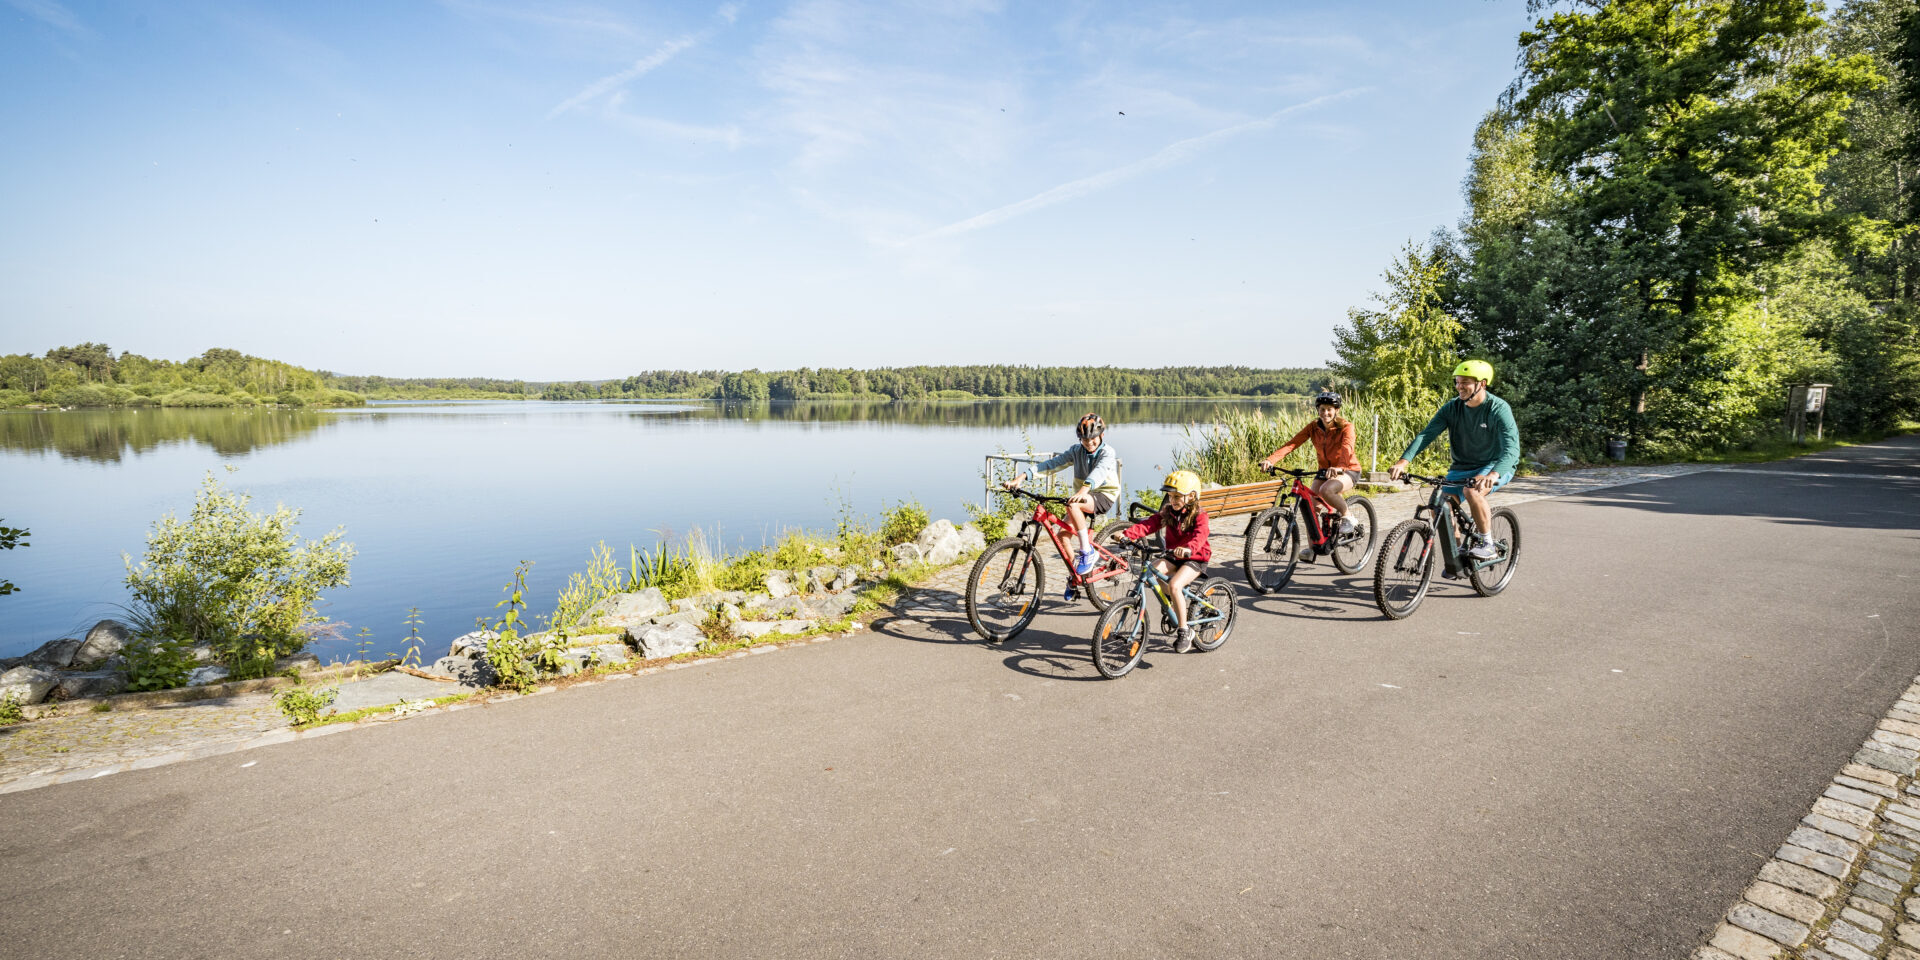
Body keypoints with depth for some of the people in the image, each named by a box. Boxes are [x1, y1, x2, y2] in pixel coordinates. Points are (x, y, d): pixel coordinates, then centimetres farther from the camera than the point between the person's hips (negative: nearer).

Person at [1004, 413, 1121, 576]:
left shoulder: (1107, 452, -15)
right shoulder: (1076, 450, 0)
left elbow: (1099, 470, -36)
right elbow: (1053, 463, -10)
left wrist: (1084, 489, -58)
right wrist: (1022, 476, -23)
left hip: (1104, 496, -6)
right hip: (1083, 496, 6)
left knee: (1072, 504, -35)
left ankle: (1088, 552, -24)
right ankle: (1076, 576, 10)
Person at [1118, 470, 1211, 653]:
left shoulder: (1199, 515, -12)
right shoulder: (1167, 513, 4)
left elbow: (1200, 535, -31)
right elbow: (1148, 525, -9)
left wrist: (1188, 549, -53)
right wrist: (1127, 534, -27)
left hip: (1195, 558, -6)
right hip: (1173, 557, 6)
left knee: (1174, 585, -30)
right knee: (1152, 570, -25)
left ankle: (1185, 631, -16)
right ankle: (1176, 605, 1)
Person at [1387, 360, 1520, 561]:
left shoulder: (1499, 409, -20)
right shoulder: (1452, 407, -6)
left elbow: (1511, 448, -31)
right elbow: (1426, 434, -15)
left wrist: (1493, 474, -51)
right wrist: (1403, 461, -32)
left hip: (1497, 466, -5)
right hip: (1462, 467, 5)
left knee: (1472, 491, -34)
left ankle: (1487, 544, -15)